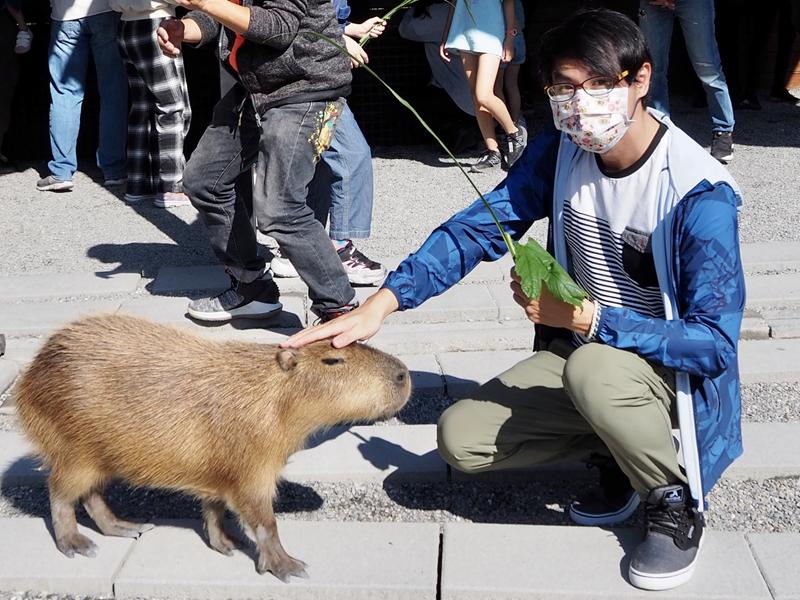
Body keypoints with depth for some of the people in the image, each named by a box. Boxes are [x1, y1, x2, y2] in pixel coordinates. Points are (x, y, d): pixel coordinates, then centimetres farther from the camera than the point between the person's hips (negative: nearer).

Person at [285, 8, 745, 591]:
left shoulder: (699, 192, -25)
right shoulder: (558, 153, -8)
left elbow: (715, 341, -27)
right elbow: (476, 229, -10)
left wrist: (587, 318, -37)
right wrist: (381, 303, -24)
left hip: (669, 366, -5)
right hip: (577, 353, 6)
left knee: (592, 369, -39)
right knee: (460, 440, -9)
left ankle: (675, 502, -10)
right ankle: (619, 452, 9)